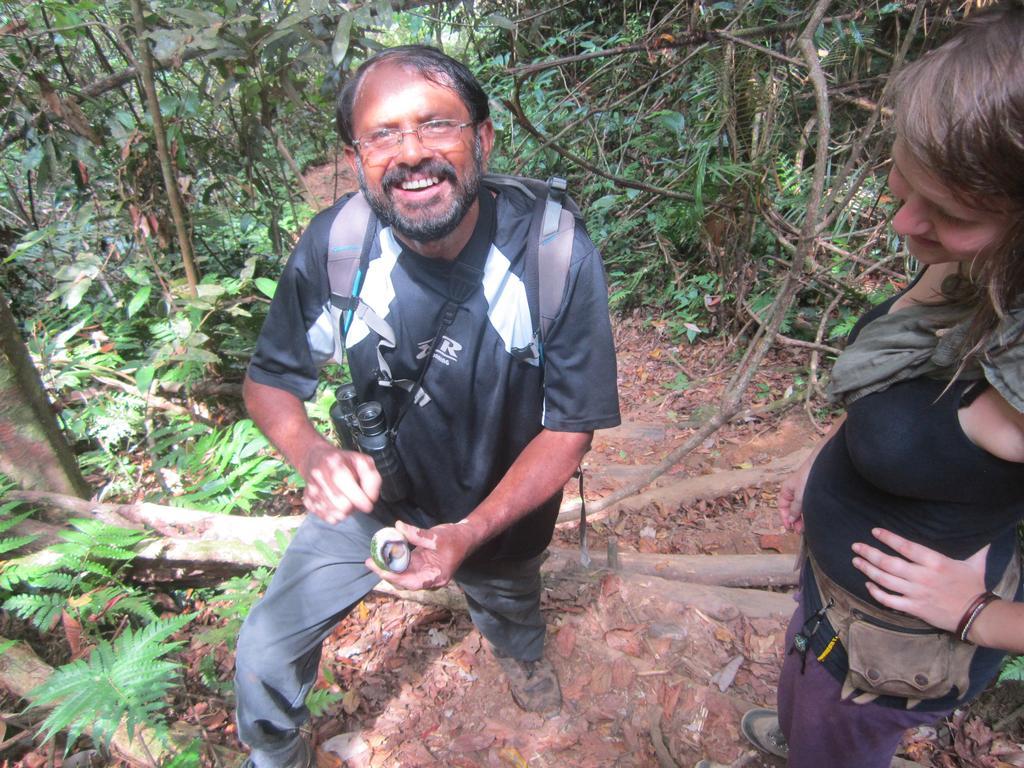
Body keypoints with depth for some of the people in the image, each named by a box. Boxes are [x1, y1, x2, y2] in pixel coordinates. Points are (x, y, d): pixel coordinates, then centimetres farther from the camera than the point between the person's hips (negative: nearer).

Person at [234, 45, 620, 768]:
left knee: (507, 605, 31)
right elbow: (271, 380, -11)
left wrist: (468, 533, -33)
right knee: (265, 652, 3)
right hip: (370, 493, 1)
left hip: (501, 506, 0)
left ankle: (523, 652, 73)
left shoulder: (559, 256, -30)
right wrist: (317, 456, -33)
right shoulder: (336, 244, -24)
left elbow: (569, 429, -22)